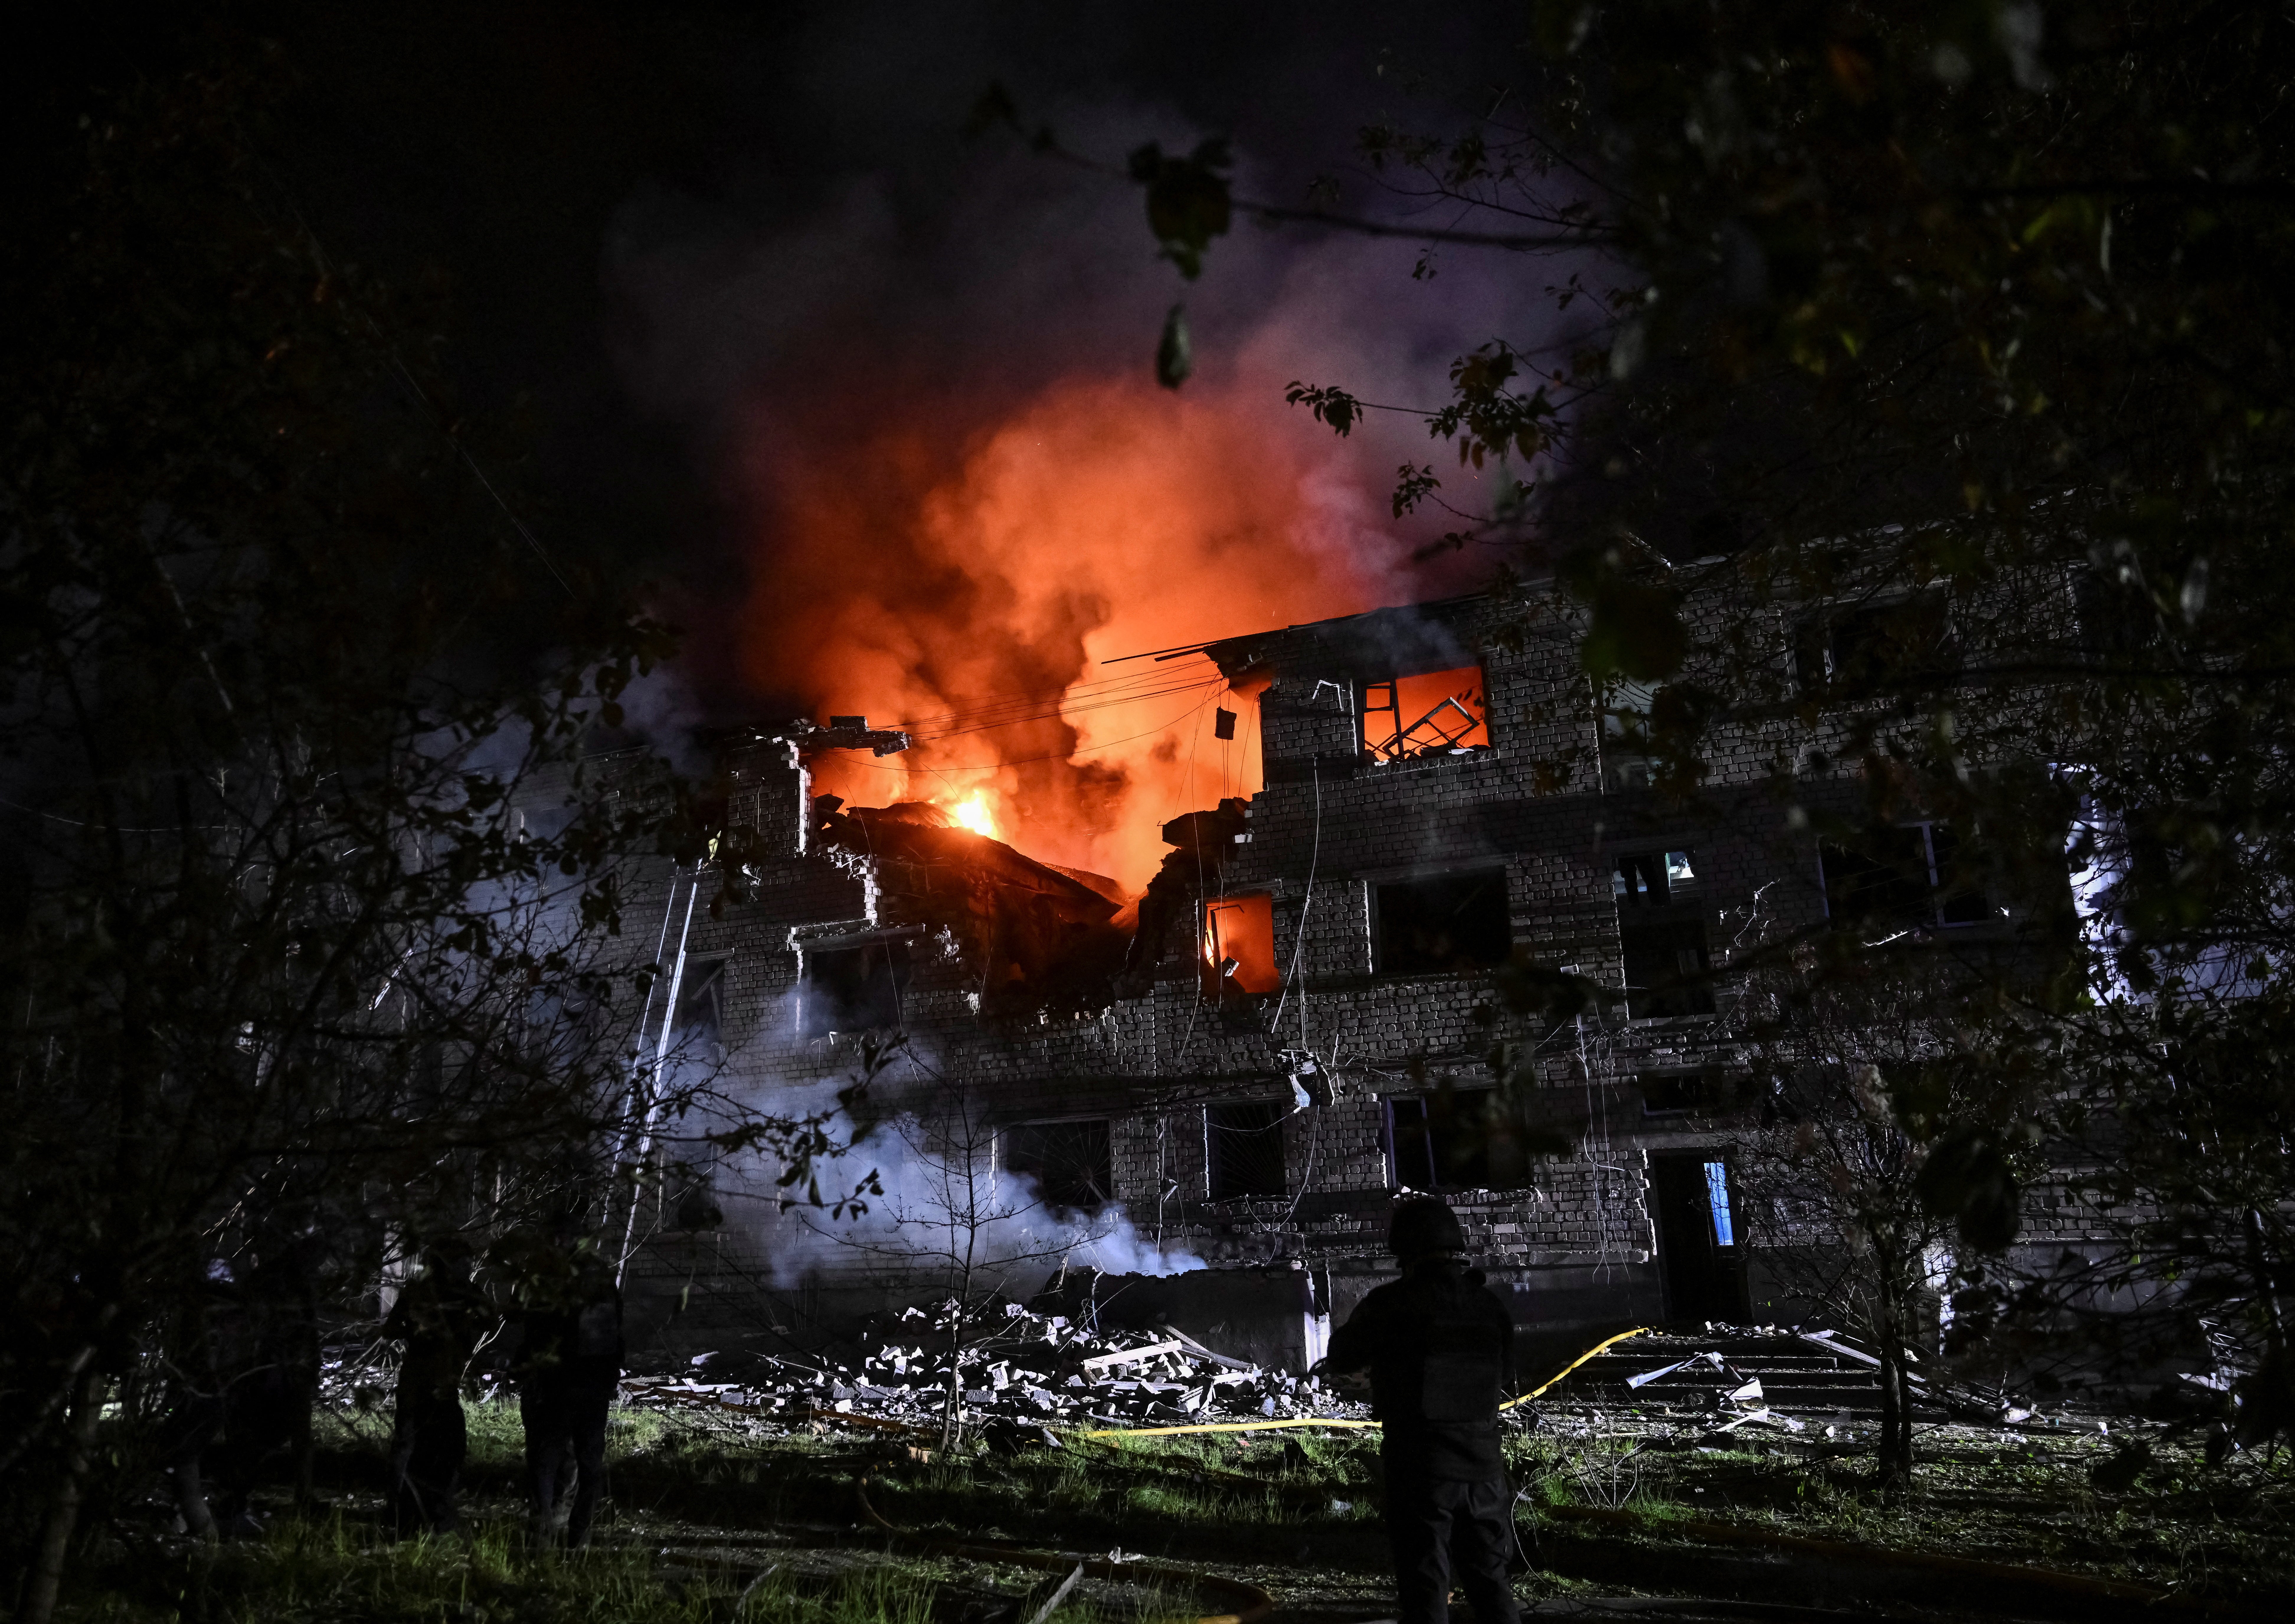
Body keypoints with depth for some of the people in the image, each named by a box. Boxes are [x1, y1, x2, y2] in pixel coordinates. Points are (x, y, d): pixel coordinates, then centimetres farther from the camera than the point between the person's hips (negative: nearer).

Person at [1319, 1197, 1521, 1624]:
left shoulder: (1391, 1304, -12)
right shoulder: (1491, 1305, 1)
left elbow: (1342, 1357, 2)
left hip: (1419, 1472, -4)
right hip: (1483, 1469, 4)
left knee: (1425, 1589, 5)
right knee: (1490, 1583, 18)